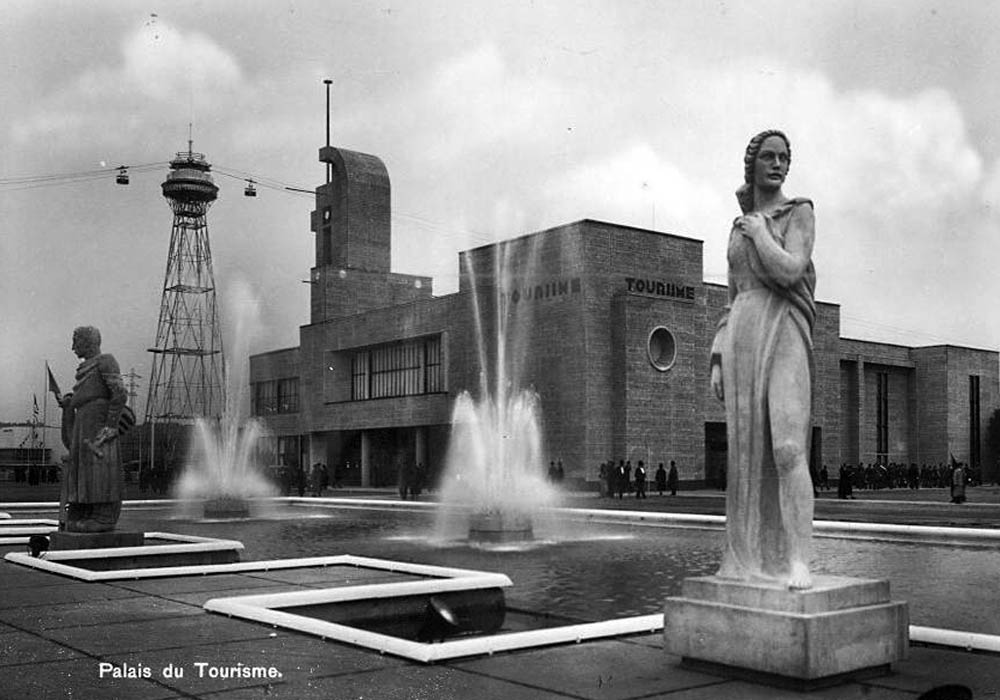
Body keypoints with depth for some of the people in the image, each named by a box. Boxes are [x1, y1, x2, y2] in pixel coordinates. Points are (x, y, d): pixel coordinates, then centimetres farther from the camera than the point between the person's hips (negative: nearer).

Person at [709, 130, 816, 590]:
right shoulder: (739, 230, 20)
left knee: (787, 448, -21)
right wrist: (718, 362, 10)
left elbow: (790, 272, -14)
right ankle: (752, 558, 7)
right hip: (742, 343, 5)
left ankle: (798, 562, -21)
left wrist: (758, 230, 0)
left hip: (784, 337, -5)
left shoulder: (800, 213, 4)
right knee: (748, 452, 2)